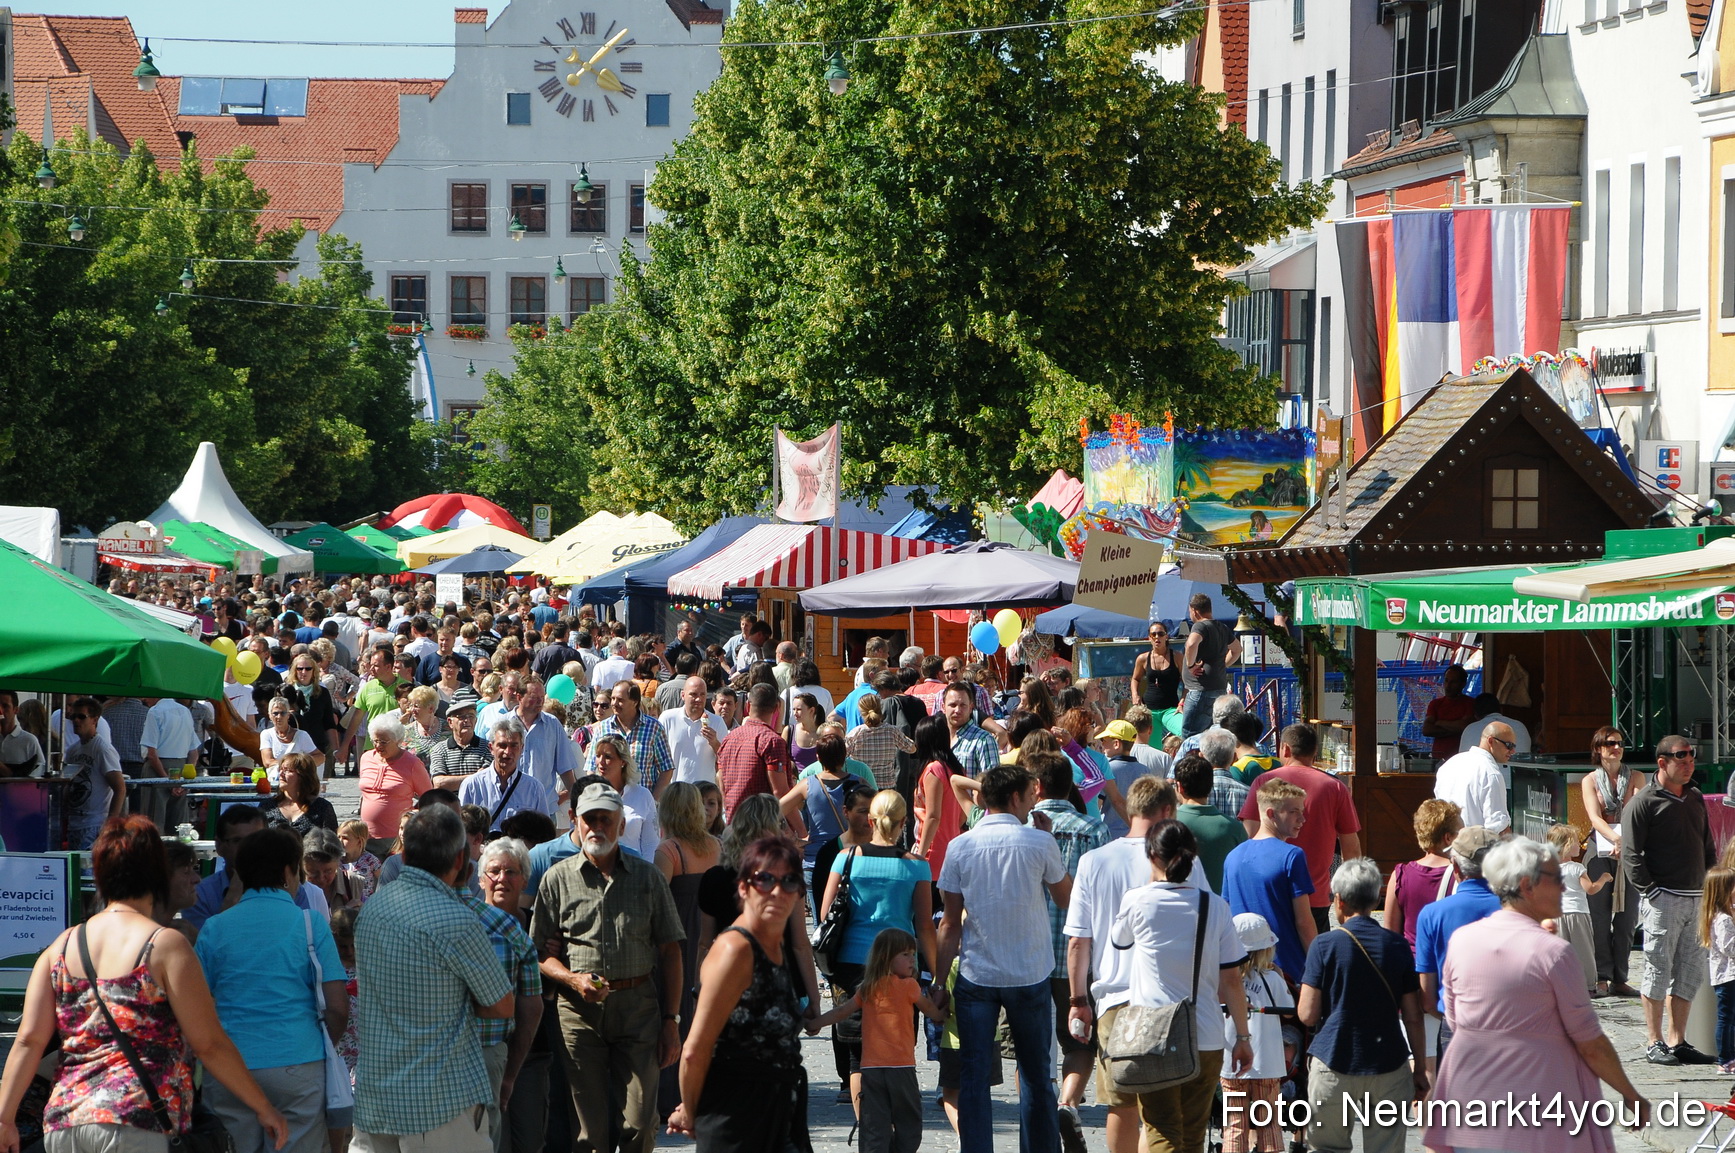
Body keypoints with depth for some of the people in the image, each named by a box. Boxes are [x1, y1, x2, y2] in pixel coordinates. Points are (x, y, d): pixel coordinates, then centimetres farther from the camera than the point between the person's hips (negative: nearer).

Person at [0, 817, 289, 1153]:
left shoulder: (61, 948, 13)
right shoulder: (166, 946, -2)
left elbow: (29, 1040, 6)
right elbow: (209, 1044, -2)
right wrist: (263, 1108, 6)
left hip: (62, 1125, 6)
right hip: (136, 1122, -6)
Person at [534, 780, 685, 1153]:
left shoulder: (648, 877, 9)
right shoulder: (557, 879, 7)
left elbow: (670, 952, 9)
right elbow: (541, 953, 7)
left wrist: (672, 1020, 4)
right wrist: (574, 979, -13)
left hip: (638, 1007, 0)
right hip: (579, 1010, 0)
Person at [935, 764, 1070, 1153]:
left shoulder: (960, 847, -4)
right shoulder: (1040, 843, -7)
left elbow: (950, 924, -3)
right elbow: (1067, 899, 9)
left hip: (976, 976, 0)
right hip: (1030, 975, 0)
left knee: (973, 1076, 2)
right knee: (1034, 1074, 13)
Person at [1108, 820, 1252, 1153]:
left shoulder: (1137, 901, -5)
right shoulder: (1214, 906, 0)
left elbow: (1119, 940, 18)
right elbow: (1231, 982, 0)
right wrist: (1243, 1037, 9)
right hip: (1207, 1039, 3)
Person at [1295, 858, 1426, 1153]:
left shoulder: (1325, 945, -5)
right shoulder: (1397, 946, 1)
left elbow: (1308, 1015, -6)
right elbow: (1413, 1017, 2)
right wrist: (1420, 1068, 12)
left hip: (1333, 1065, -1)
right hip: (1388, 1069, 1)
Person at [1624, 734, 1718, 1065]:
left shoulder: (1695, 799, 16)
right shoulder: (1644, 802, -5)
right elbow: (1631, 855, -9)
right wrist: (1651, 891, -15)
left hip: (1696, 899, 7)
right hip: (1663, 900, -7)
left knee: (1691, 971, 7)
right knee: (1659, 969, -4)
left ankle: (1676, 1042, 13)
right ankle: (1654, 1043, 3)